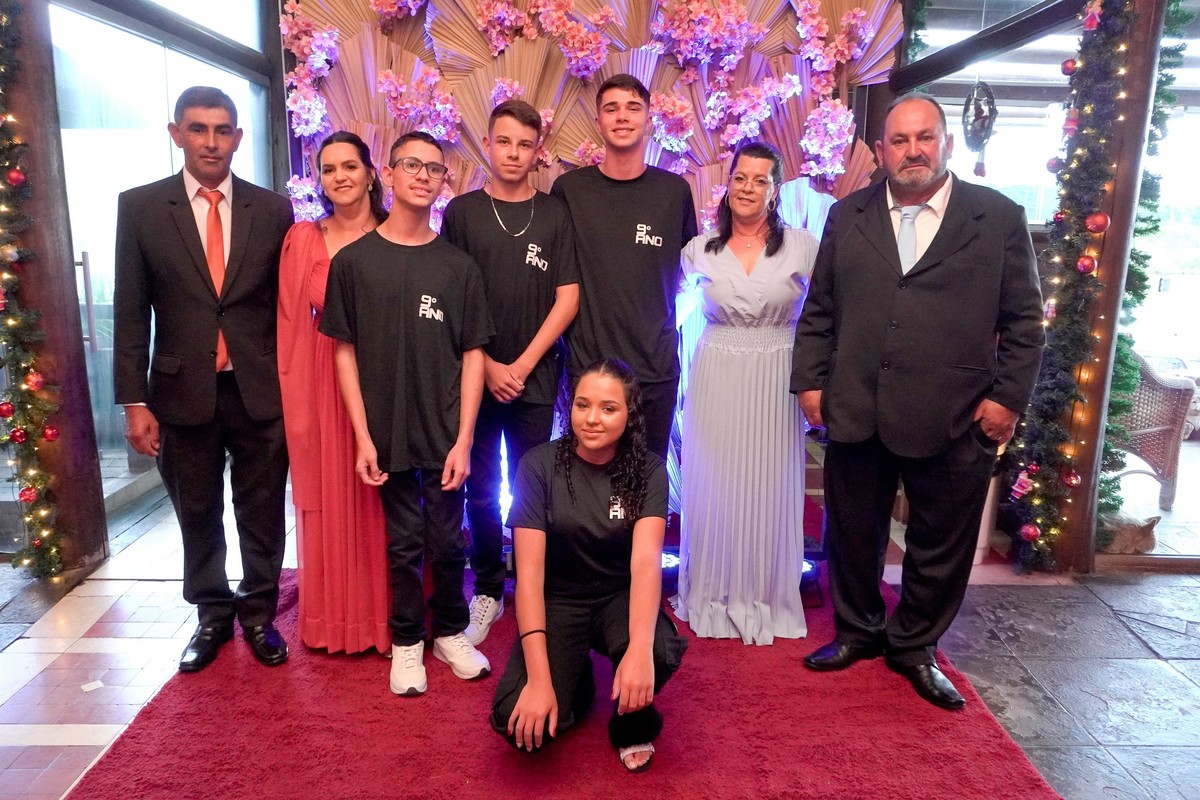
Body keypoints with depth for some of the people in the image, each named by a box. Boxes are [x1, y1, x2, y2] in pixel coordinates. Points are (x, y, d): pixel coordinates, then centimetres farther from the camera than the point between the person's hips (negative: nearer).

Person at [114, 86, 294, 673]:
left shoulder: (273, 209, 2)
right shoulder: (139, 207, 1)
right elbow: (130, 313, 1)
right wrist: (135, 401, -3)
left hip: (260, 389, 0)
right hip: (183, 391, 0)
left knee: (262, 513, 10)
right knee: (197, 515, 14)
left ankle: (258, 613, 30)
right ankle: (212, 614, 34)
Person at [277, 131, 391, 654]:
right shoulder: (302, 239, 3)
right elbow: (292, 325, 4)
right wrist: (296, 393, 0)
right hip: (325, 382, 2)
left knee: (385, 502, 7)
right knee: (330, 502, 10)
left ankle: (390, 616, 25)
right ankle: (336, 620, 28)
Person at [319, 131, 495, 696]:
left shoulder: (458, 266, 1)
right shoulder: (353, 261, 0)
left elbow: (473, 354, 0)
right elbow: (344, 351, 1)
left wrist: (464, 439, -6)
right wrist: (363, 437, -5)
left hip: (448, 434, 1)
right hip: (388, 433, 0)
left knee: (448, 541, 9)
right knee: (404, 544, 10)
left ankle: (449, 633, 30)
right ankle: (407, 641, 29)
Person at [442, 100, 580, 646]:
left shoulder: (554, 214, 4)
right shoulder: (462, 211, 3)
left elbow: (567, 298, 0)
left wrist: (523, 364, -7)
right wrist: (487, 366, -6)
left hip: (536, 376, 0)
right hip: (476, 373, 0)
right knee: (481, 487, 7)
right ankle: (487, 590, 21)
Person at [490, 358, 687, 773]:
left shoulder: (647, 470, -11)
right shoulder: (540, 464, -15)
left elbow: (646, 560, -24)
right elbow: (529, 571, -19)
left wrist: (640, 648, -42)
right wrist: (539, 678, -28)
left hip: (619, 597, 1)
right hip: (557, 600, 0)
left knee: (659, 654, -33)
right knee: (520, 722, -23)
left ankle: (633, 722, 4)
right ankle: (576, 683, 13)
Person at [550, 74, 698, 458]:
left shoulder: (674, 190, 2)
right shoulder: (569, 188, 0)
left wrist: (659, 306, 9)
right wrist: (566, 330, 5)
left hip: (656, 367, 1)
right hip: (587, 362, -1)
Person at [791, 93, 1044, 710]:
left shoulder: (999, 218, 2)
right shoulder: (847, 217, 8)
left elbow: (1023, 319, 2)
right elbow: (819, 310, 9)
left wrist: (1008, 396, -4)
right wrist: (810, 380, 3)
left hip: (955, 420, -1)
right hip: (855, 414, 2)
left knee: (941, 544, 11)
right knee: (852, 535, 14)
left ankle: (915, 646, 33)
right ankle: (858, 631, 37)